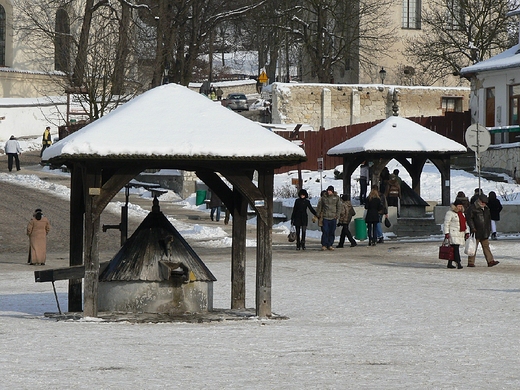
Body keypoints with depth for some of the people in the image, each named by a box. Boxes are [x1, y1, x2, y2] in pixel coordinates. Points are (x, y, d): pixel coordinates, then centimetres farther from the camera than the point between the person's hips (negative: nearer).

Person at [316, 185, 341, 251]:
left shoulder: (336, 197, 6)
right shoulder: (324, 197, 5)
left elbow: (339, 207, 8)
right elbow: (319, 206, 11)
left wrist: (337, 215, -3)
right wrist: (317, 215, 8)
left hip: (333, 218, 1)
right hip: (325, 217, -1)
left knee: (332, 232, 4)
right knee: (325, 231, -9)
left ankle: (330, 245, 12)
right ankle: (324, 245, -4)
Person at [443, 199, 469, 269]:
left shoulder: (462, 213, 16)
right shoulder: (450, 213, -8)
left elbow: (465, 223, 21)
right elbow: (446, 224, -11)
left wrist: (467, 232, 14)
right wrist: (446, 233, -17)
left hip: (461, 234, 8)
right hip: (453, 234, -8)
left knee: (453, 249, 8)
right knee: (456, 248, -14)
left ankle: (450, 263, 12)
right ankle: (458, 263, -20)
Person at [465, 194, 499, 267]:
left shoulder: (486, 209, 16)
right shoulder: (472, 208, -6)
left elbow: (489, 219, 26)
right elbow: (468, 218, -11)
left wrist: (489, 229, 20)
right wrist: (472, 228, -16)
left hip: (484, 233, 7)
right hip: (476, 232, -7)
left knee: (486, 246, 4)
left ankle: (490, 261, 0)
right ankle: (470, 262, 2)